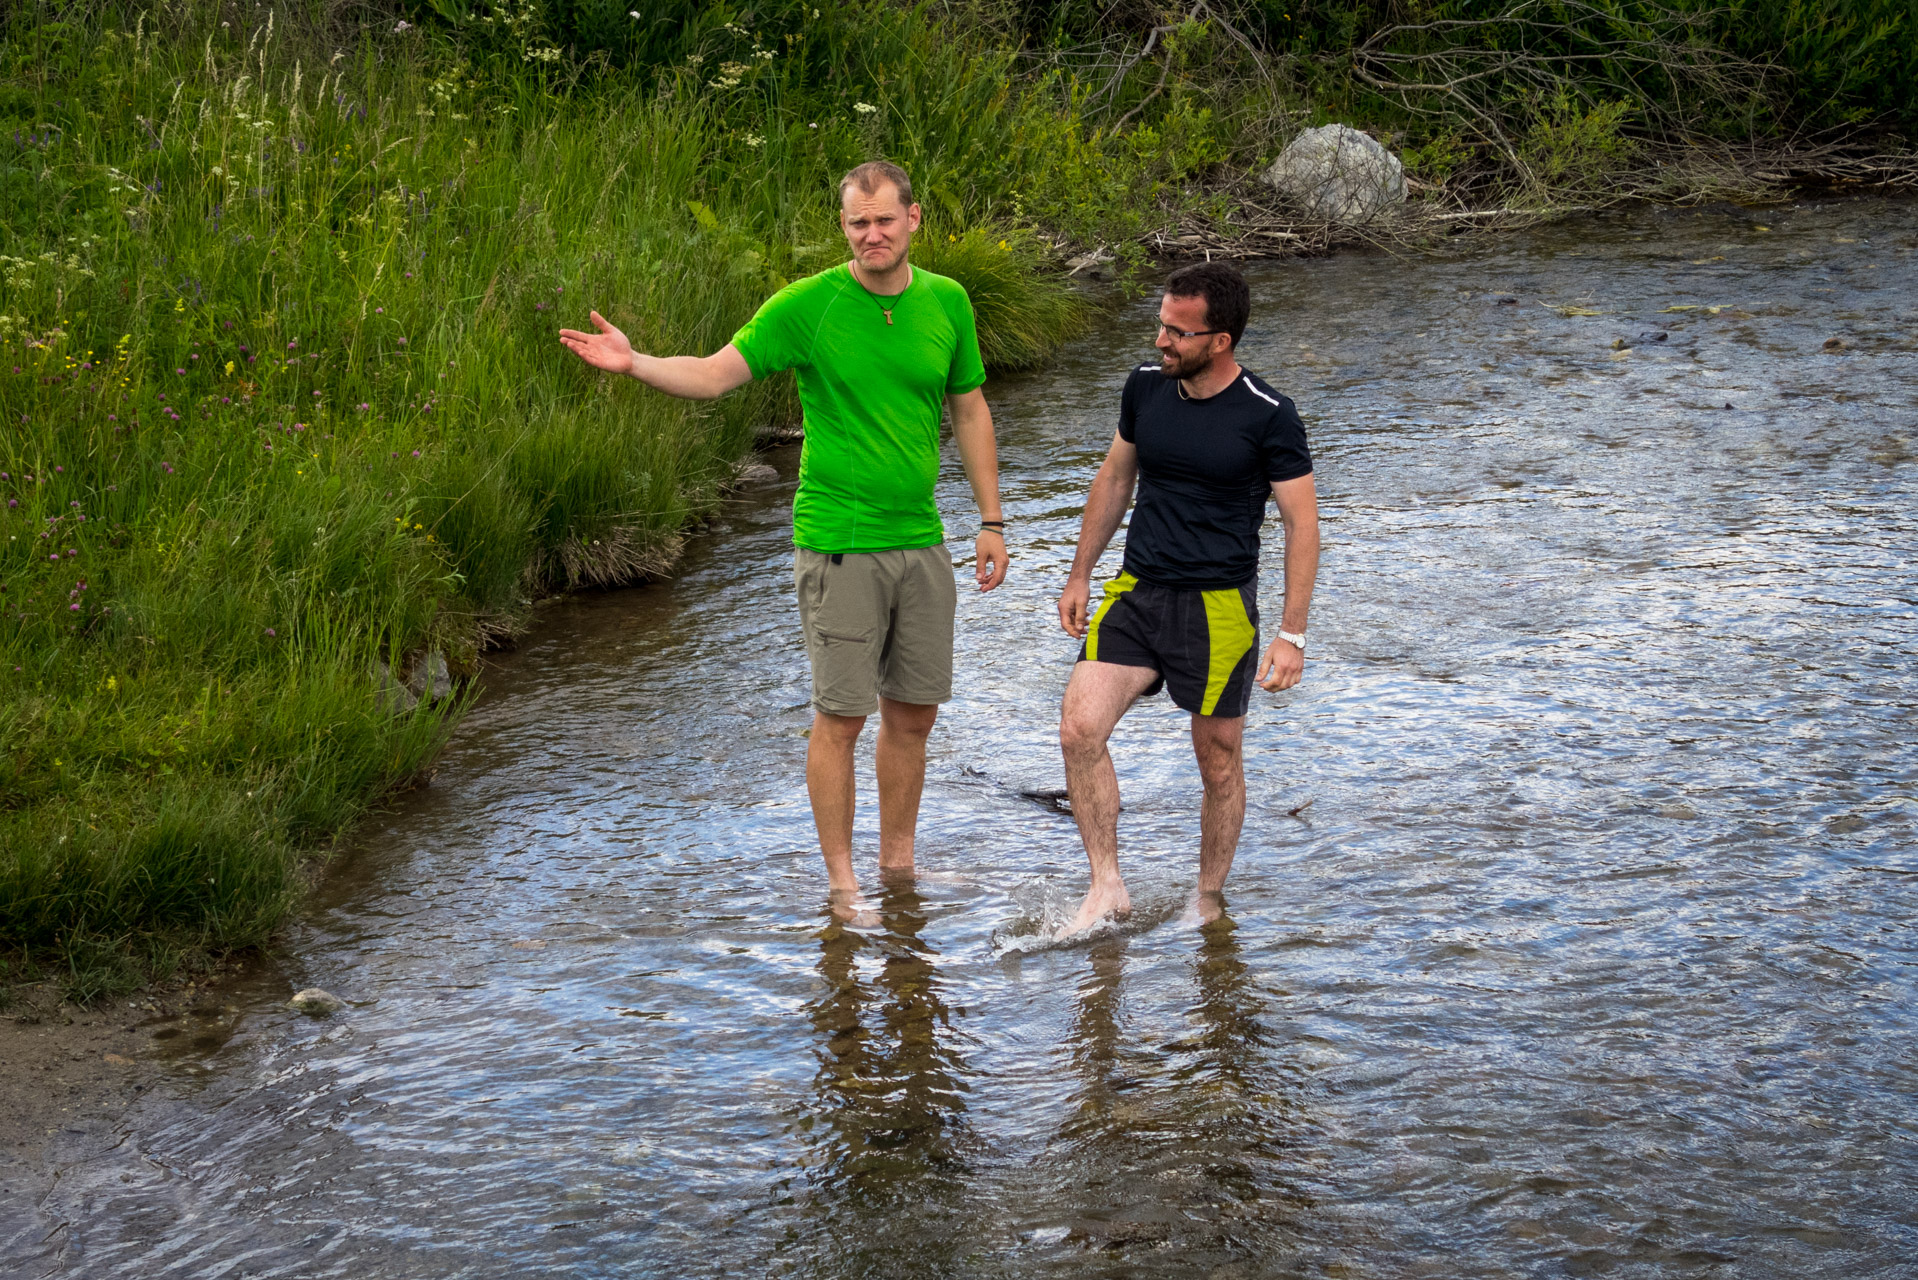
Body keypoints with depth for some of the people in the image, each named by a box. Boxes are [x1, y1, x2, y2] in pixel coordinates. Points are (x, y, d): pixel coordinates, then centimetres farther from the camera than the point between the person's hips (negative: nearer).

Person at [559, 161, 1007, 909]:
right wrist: (635, 363, -29)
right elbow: (714, 374, -11)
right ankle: (841, 882, 12)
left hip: (921, 541, 4)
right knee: (840, 716, 0)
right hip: (838, 542, -4)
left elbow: (969, 410, 14)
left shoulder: (947, 303, 4)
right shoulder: (807, 305, -8)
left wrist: (991, 521, 12)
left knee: (913, 713, 12)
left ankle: (898, 864, 29)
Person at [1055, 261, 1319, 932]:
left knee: (1219, 763, 7)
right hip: (1137, 593, 4)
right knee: (1079, 729, -14)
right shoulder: (1145, 387, 2)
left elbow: (1302, 524, -7)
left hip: (1221, 606, -4)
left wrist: (1292, 636, -12)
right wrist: (1080, 575, 17)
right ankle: (1108, 885, -2)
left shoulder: (1268, 417, -11)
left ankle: (1209, 902, 27)